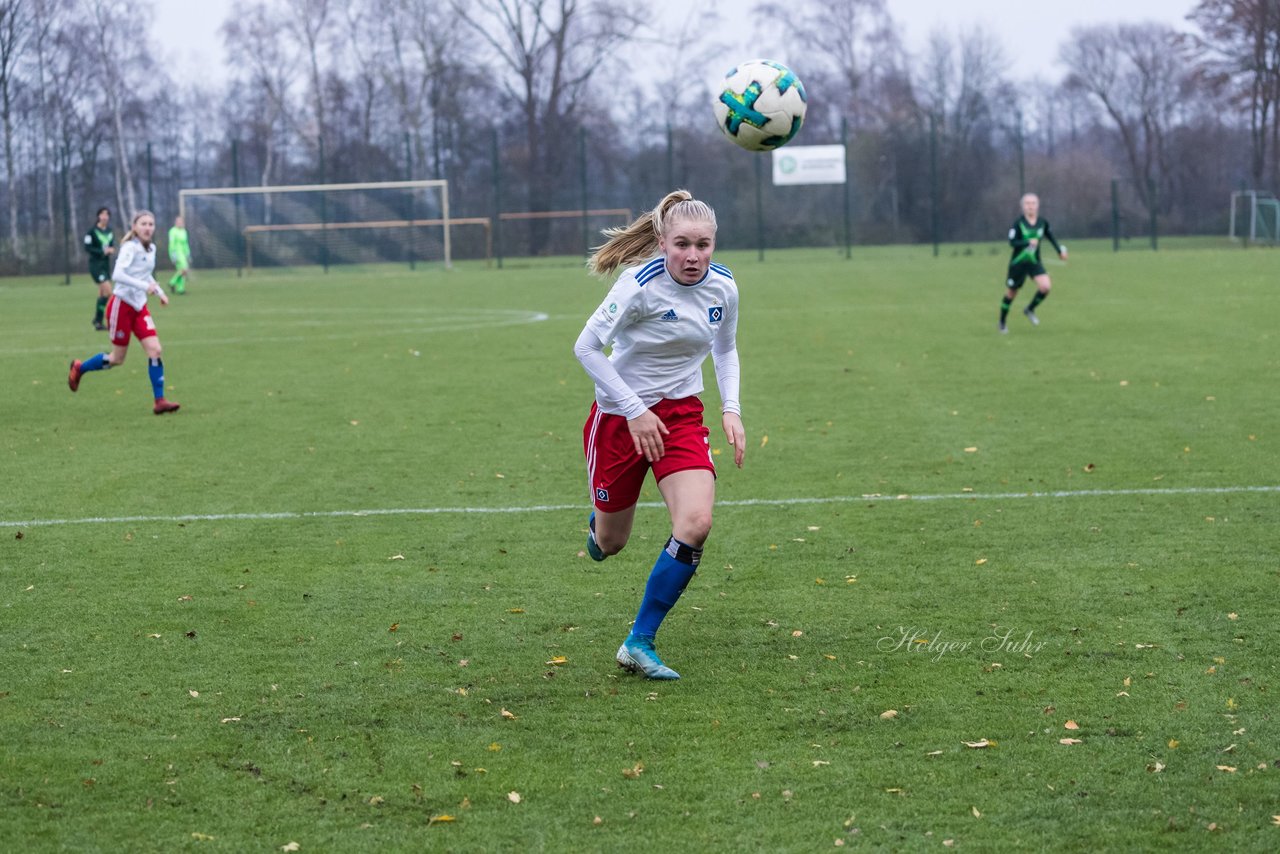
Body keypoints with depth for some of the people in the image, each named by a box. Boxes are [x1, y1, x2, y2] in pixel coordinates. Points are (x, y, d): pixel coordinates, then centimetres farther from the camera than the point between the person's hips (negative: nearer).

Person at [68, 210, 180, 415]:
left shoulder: (151, 248, 9)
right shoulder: (130, 248, -16)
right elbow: (118, 275, -28)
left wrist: (160, 292, 13)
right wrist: (144, 286, -34)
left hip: (139, 306, 7)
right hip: (122, 305, -7)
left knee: (154, 350, -8)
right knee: (117, 358, 2)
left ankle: (159, 401, -6)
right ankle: (79, 368, 28)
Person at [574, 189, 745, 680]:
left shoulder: (723, 287, -5)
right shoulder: (641, 285, -22)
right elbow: (587, 347, -17)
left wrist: (731, 409, 1)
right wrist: (635, 411, -19)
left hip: (681, 414, 3)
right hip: (621, 415, -3)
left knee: (696, 524, -20)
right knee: (610, 544, 9)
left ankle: (639, 643, -9)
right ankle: (599, 523, 52)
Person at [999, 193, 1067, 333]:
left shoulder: (1043, 223, -1)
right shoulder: (1018, 223, -13)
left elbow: (1050, 236, 19)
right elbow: (1012, 242, -20)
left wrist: (1060, 250, 20)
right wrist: (1028, 242, -33)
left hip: (1035, 263, 3)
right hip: (1018, 263, -3)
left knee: (1045, 286, -20)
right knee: (1010, 294, 8)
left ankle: (1030, 310, 7)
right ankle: (1002, 322, 29)